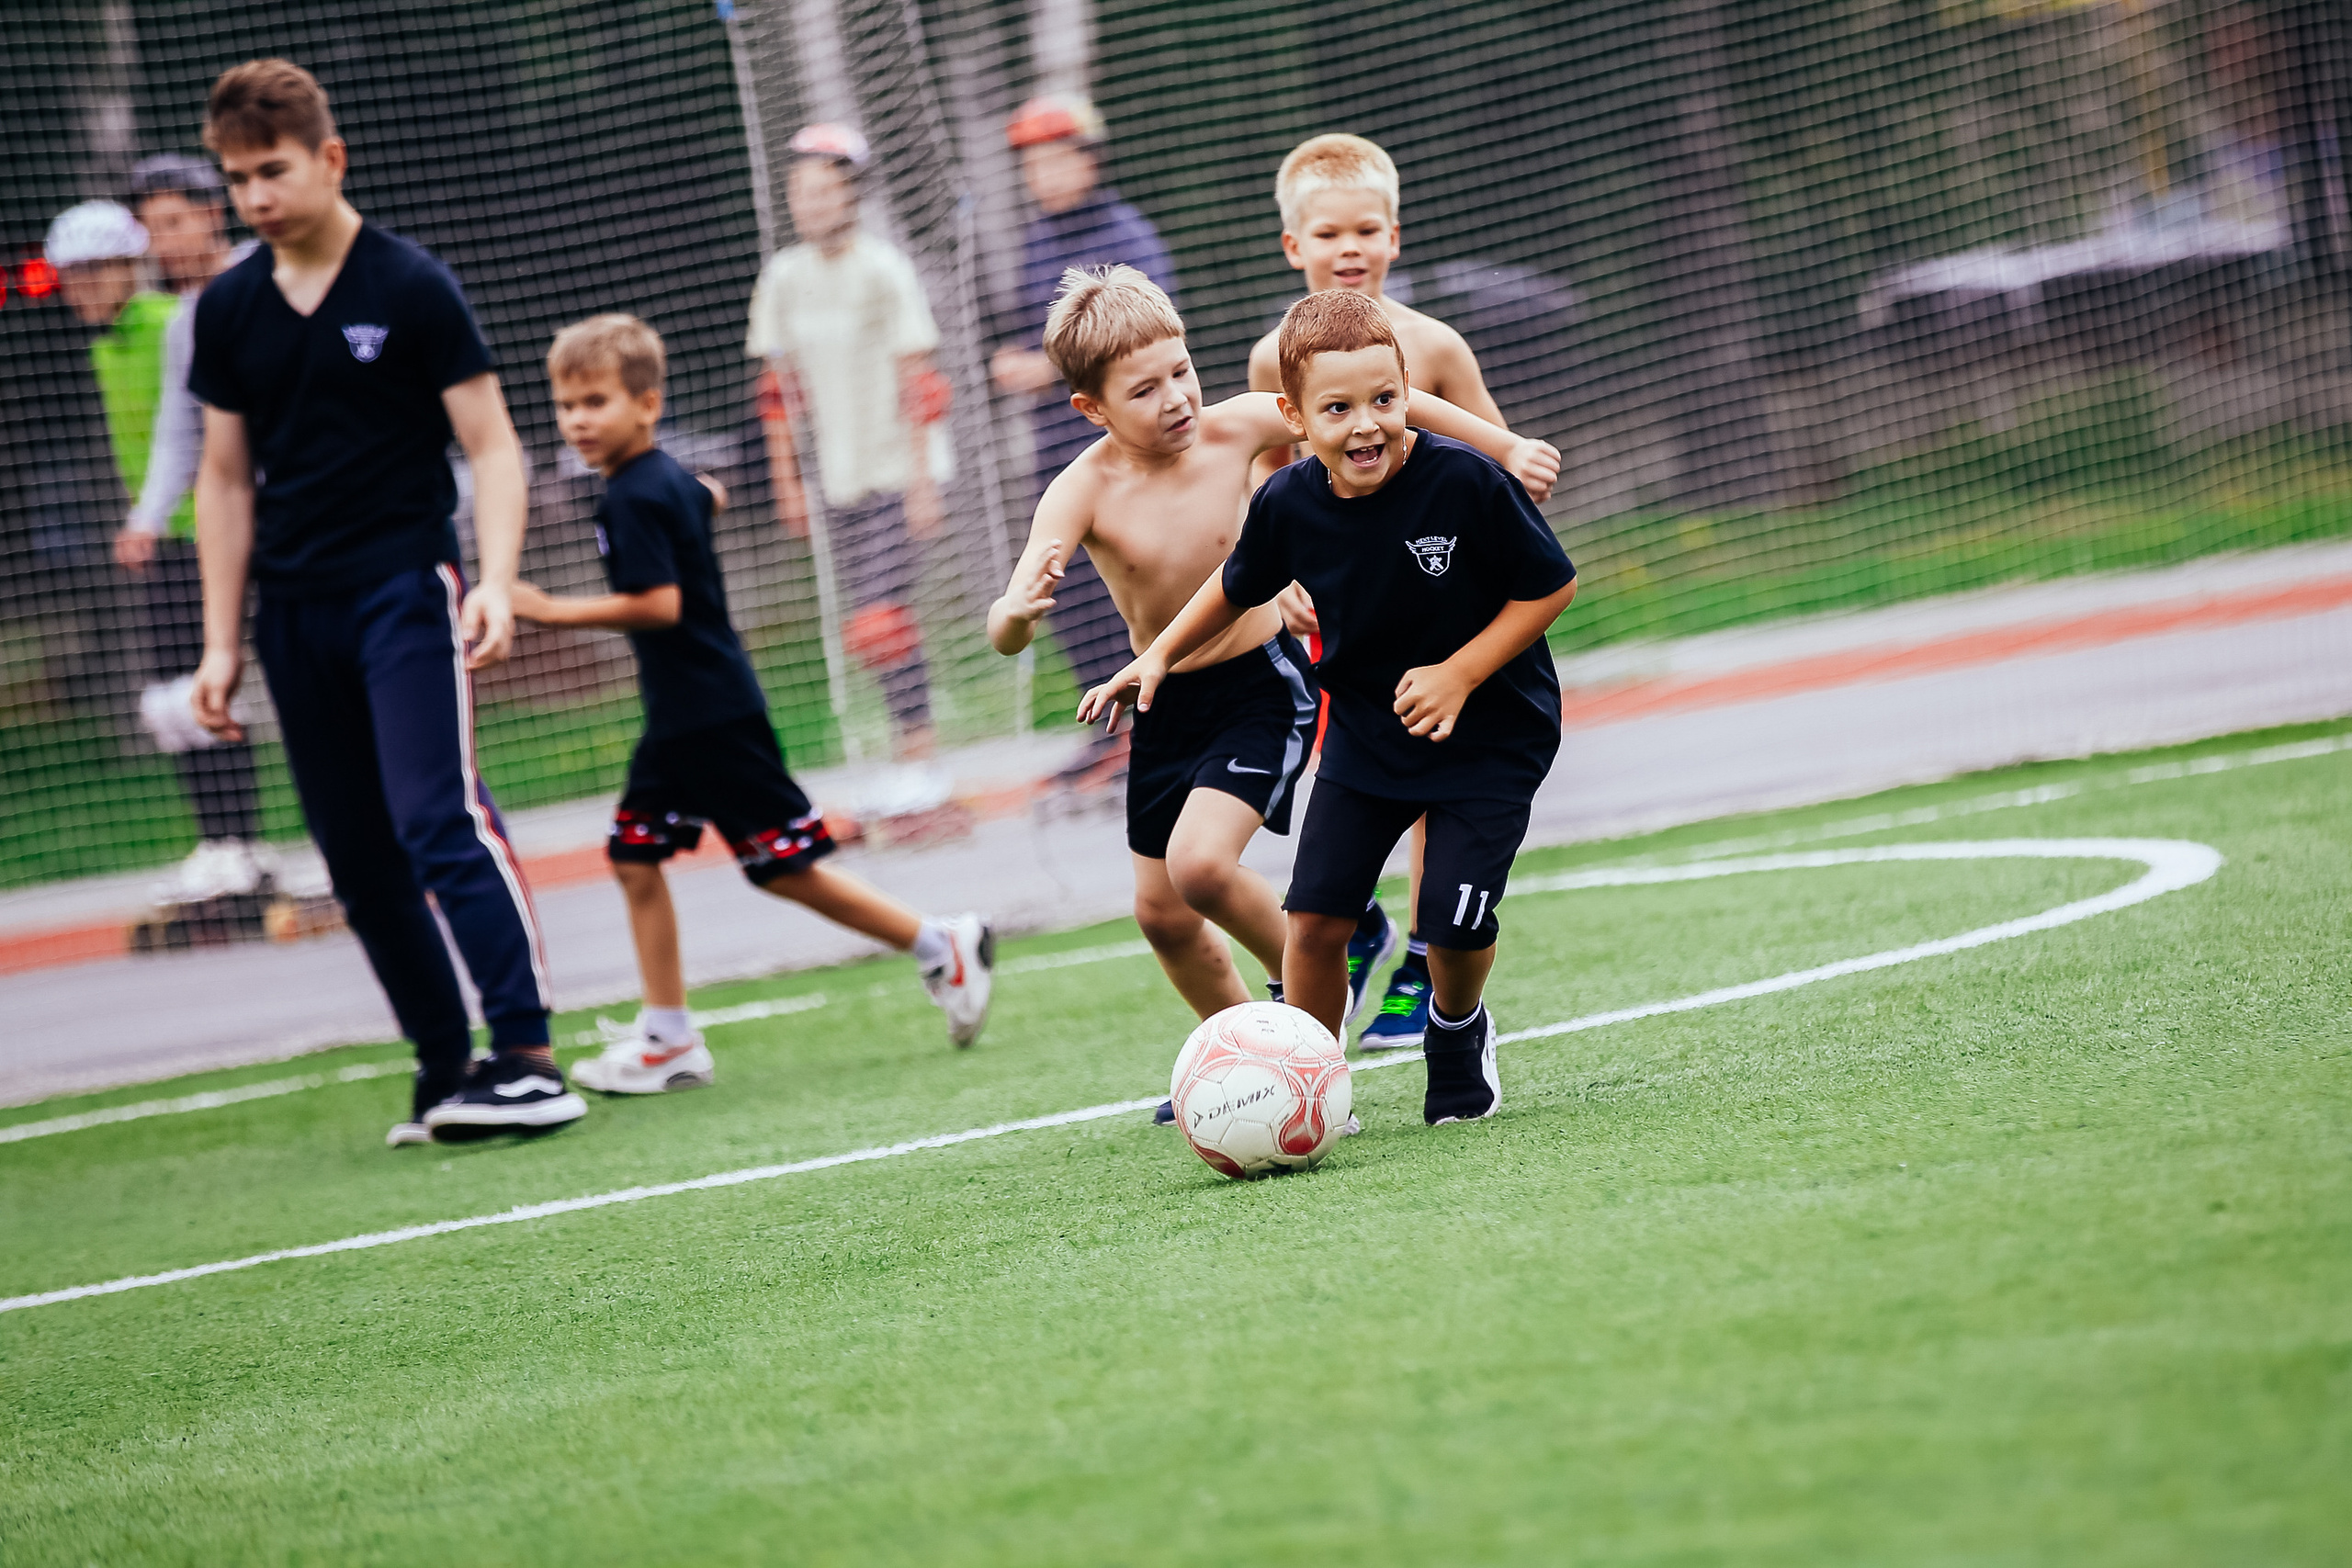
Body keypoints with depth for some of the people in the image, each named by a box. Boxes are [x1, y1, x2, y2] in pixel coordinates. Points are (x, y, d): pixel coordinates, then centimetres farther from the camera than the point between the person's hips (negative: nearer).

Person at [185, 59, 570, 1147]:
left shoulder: (411, 288, -4)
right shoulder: (228, 310, 9)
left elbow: (491, 446, -3)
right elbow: (227, 478, 16)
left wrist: (496, 583, -18)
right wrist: (221, 643, 12)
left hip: (405, 587, -5)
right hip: (293, 610, 5)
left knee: (440, 819, -18)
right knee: (360, 862, 4)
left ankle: (526, 1058, -20)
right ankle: (446, 1072, 12)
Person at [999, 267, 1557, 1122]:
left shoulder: (1234, 428, -17)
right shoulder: (1084, 492, -20)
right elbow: (1006, 633, -30)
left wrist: (1505, 446, -4)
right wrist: (1018, 613, -54)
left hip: (1263, 688, -3)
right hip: (1167, 704, 3)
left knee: (1200, 863, -23)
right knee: (1161, 912, 12)